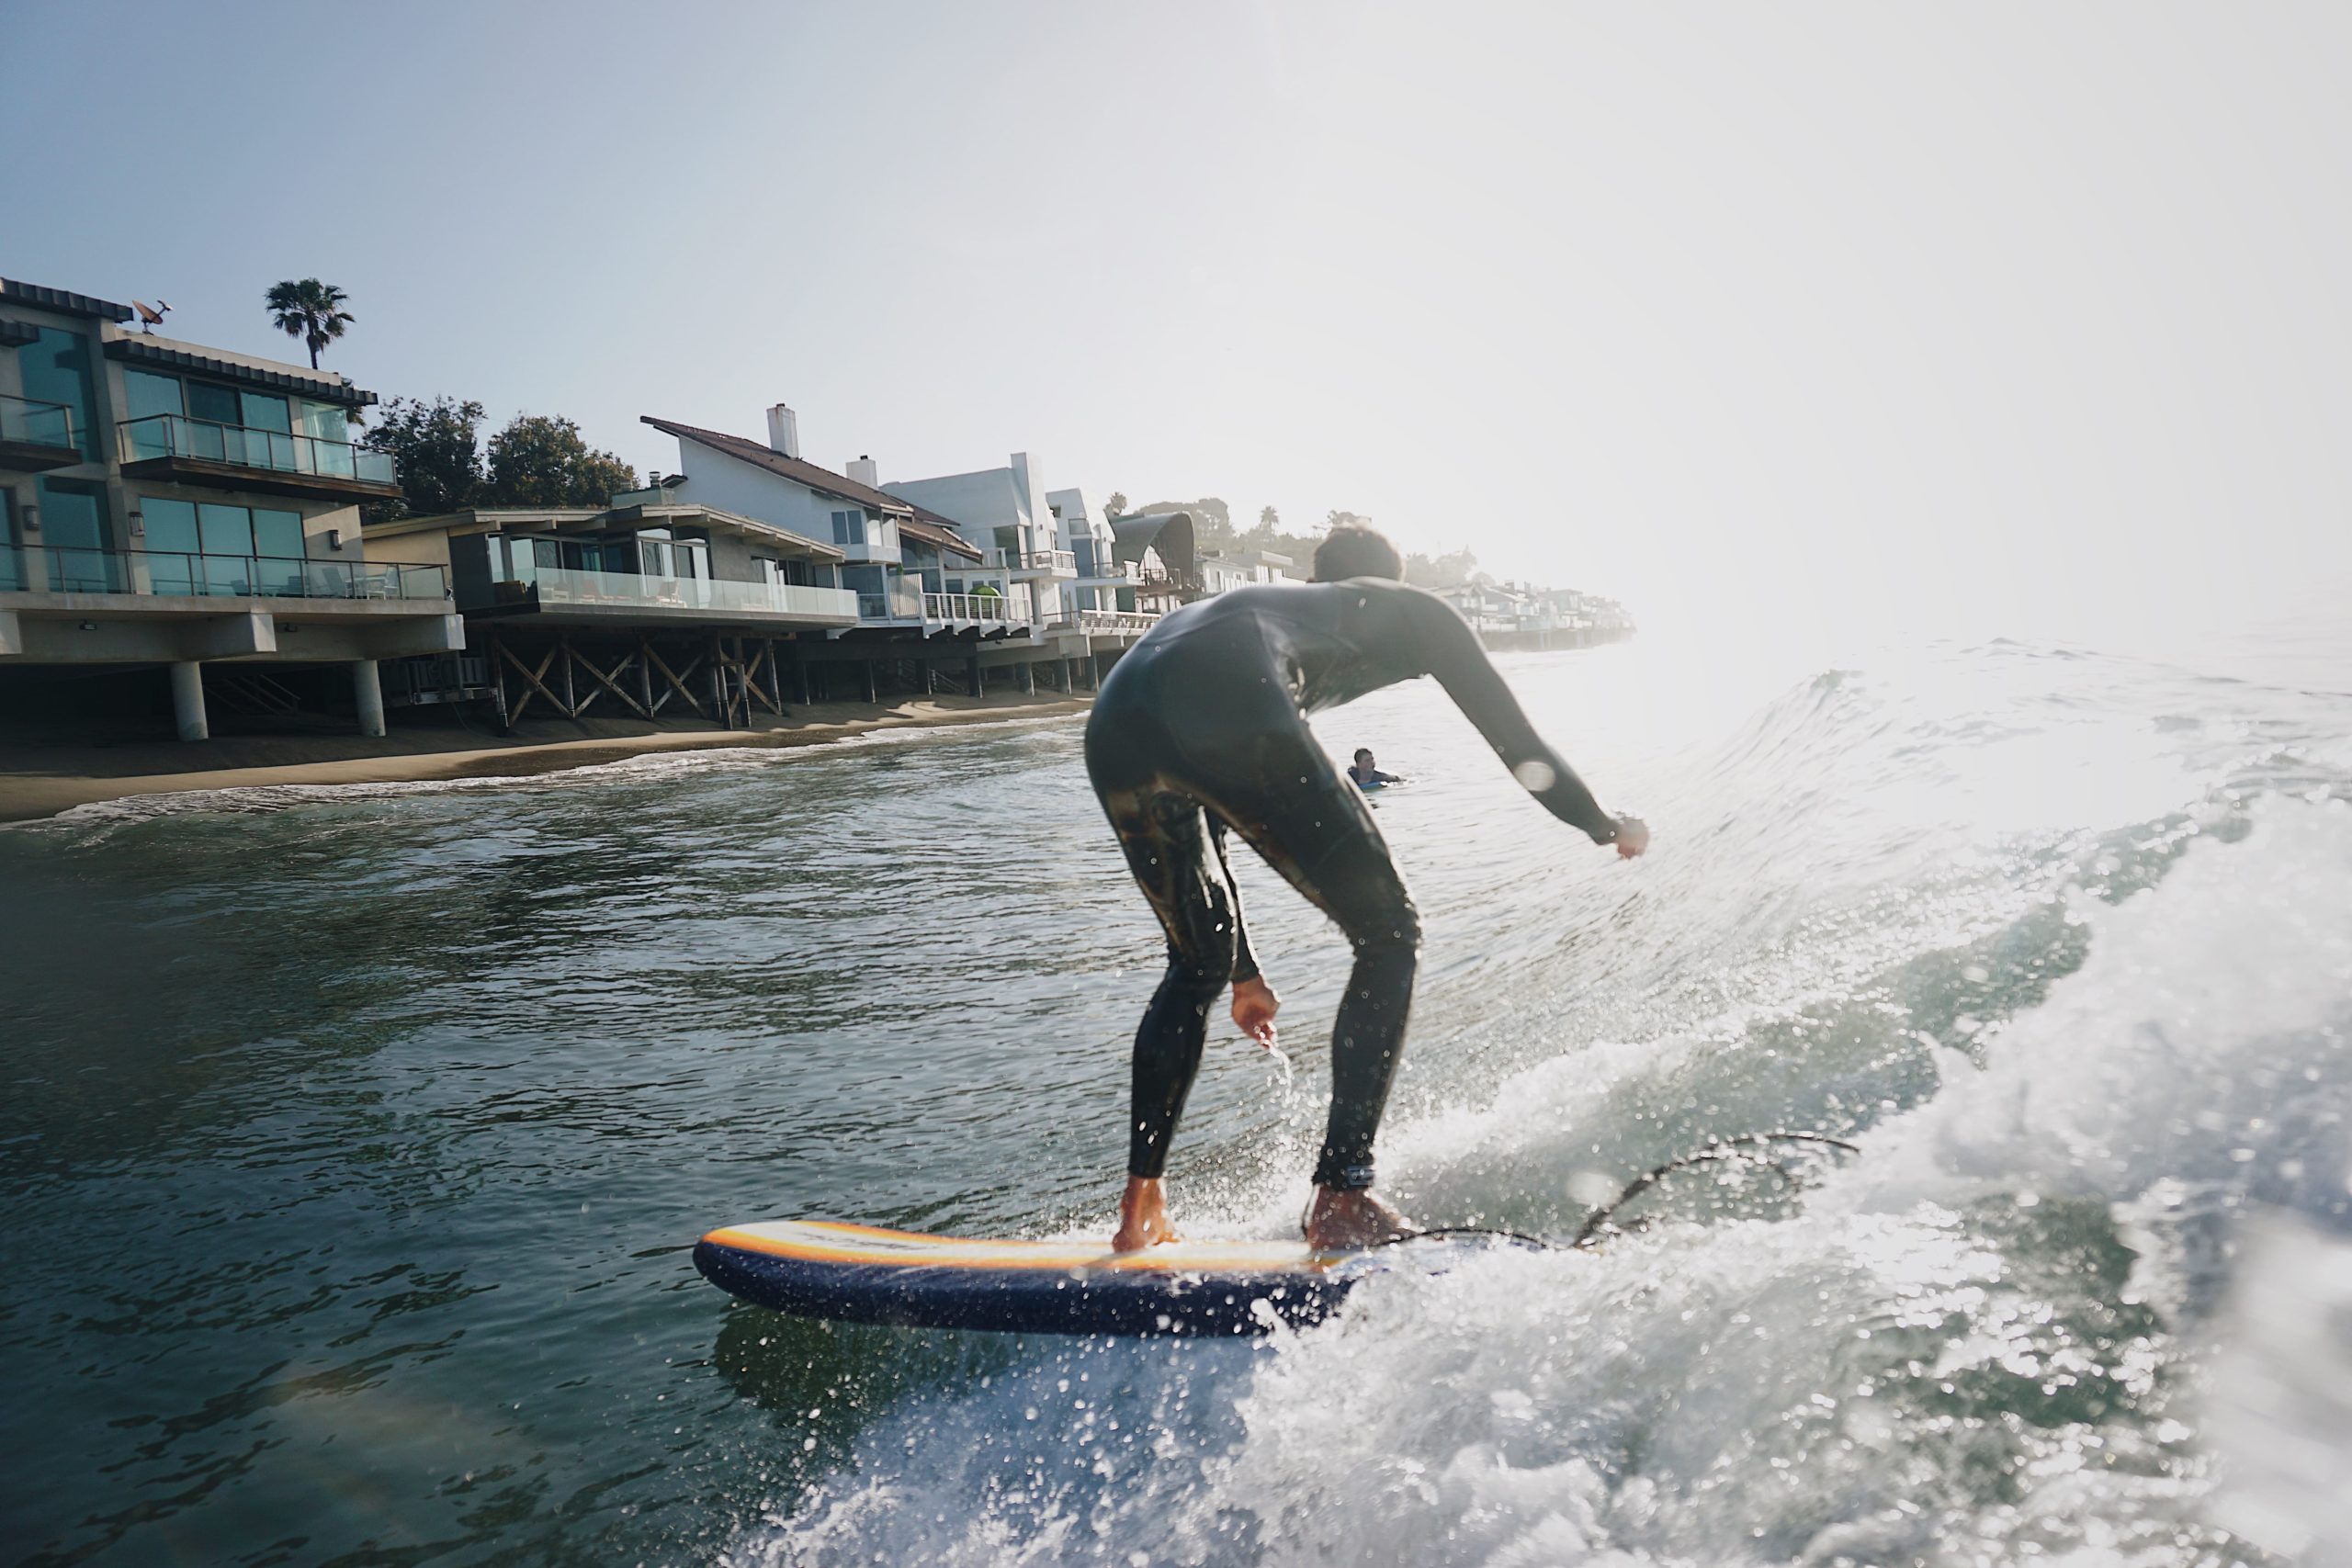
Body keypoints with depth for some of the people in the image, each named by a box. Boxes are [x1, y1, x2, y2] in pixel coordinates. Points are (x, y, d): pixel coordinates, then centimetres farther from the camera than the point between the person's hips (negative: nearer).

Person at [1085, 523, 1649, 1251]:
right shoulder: (1409, 610, 29)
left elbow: (1200, 825, 43)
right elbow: (1519, 744, 27)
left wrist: (1241, 972, 50)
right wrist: (1608, 828, 47)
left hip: (1114, 732, 7)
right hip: (1231, 718, -6)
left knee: (1197, 965, 27)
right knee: (1389, 933, 11)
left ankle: (1140, 1203, 22)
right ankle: (1341, 1196, 5)